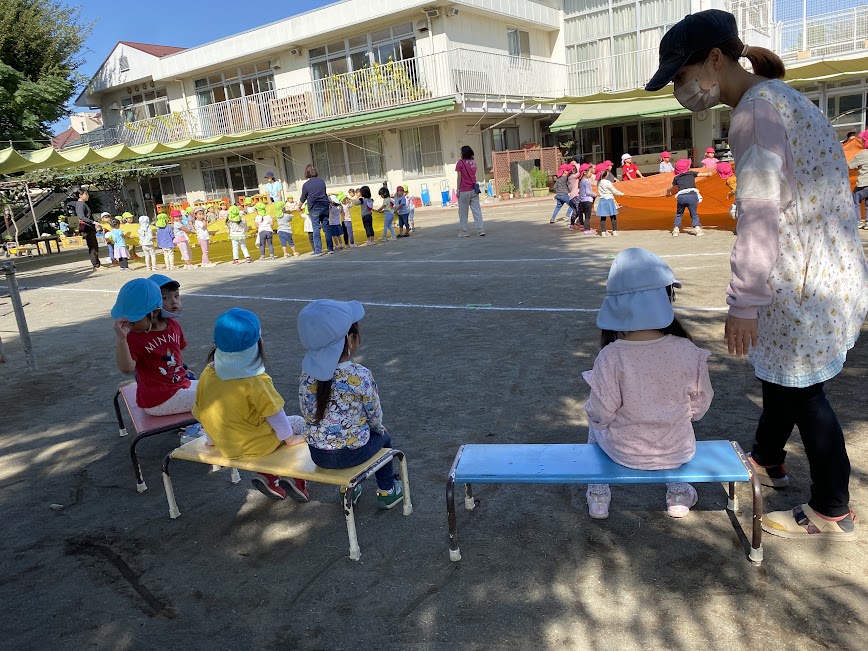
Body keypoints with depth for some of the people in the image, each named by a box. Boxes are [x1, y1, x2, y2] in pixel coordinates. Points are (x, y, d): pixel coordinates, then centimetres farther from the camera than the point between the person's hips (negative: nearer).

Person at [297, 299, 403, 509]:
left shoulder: (308, 374, -10)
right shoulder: (360, 376, -23)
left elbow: (307, 412, 0)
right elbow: (375, 415, -10)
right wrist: (378, 428, 13)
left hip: (317, 454, 4)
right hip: (350, 453, -4)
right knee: (383, 437, 28)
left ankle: (347, 489, 45)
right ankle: (387, 492, 38)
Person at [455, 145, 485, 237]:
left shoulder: (460, 163, -9)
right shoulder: (473, 162, 7)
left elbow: (459, 178, -9)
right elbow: (474, 174, 14)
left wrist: (458, 190, -6)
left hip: (464, 191, -5)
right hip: (474, 189, 5)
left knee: (463, 212, 4)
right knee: (477, 210, 4)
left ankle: (463, 231, 7)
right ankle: (480, 229, 1)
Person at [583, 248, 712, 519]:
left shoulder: (611, 357, -26)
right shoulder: (688, 352, -21)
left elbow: (600, 415, -16)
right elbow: (700, 405, -6)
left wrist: (595, 415, 7)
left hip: (624, 453, -1)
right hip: (678, 452, 2)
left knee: (595, 425, 32)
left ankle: (598, 497, 39)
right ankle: (678, 493, 42)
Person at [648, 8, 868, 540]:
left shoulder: (756, 110, -17)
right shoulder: (779, 98, 13)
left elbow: (760, 213, -23)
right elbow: (814, 193, 16)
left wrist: (744, 302, -22)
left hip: (806, 282, -10)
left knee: (802, 390, 3)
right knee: (780, 372, 22)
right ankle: (767, 461, 42)